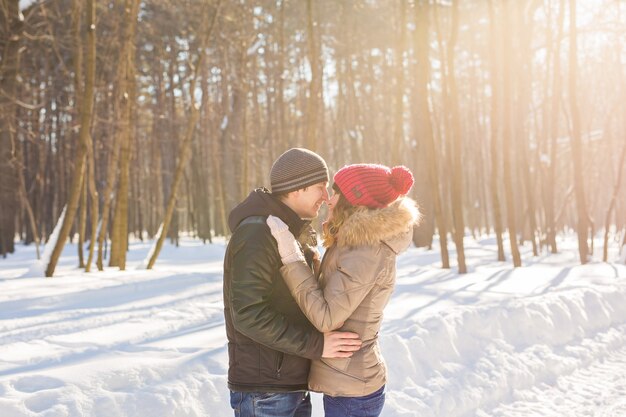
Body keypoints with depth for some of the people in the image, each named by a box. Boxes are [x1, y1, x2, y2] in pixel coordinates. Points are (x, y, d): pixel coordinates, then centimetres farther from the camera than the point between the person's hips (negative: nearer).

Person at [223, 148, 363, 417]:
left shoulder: (293, 233, 13)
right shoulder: (256, 235, -18)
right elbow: (249, 314, -25)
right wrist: (315, 345, -24)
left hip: (293, 383, 9)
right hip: (264, 392, -9)